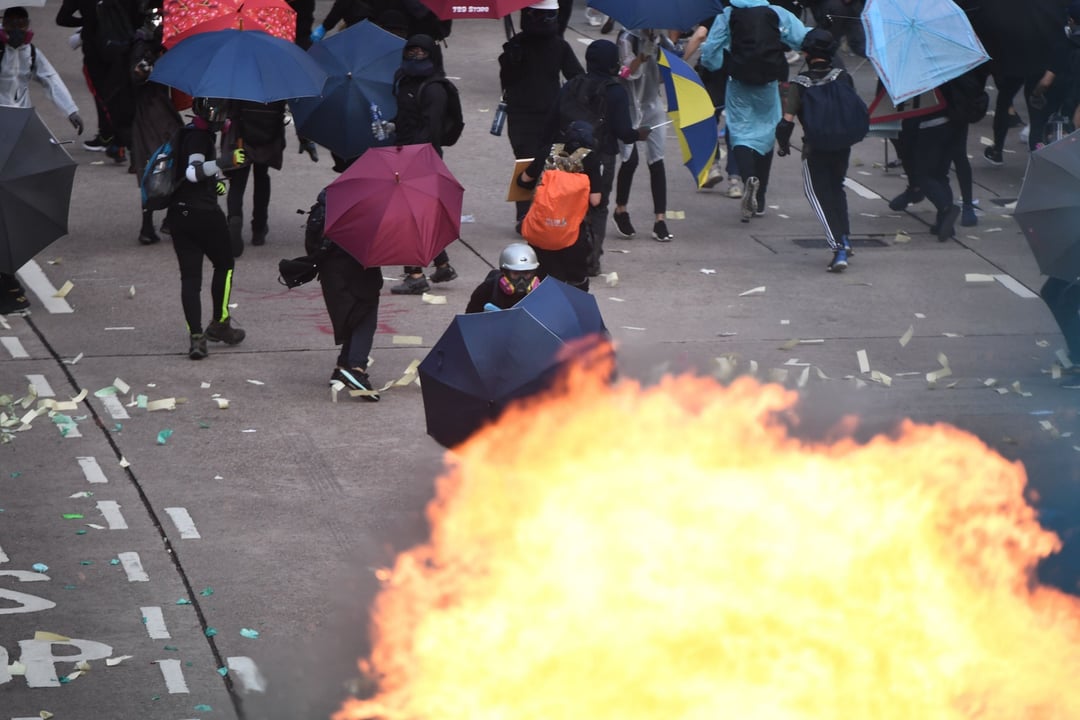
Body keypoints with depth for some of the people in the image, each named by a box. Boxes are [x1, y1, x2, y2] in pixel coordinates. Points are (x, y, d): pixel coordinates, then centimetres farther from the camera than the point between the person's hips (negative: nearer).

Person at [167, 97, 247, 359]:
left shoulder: (191, 132, 15)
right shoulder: (199, 136, -15)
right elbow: (193, 172, -32)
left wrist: (217, 177, 18)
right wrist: (224, 163, -42)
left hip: (179, 215, 8)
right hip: (203, 213, -8)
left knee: (190, 276, 2)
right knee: (224, 264, 13)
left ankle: (196, 336, -3)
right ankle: (219, 323, 19)